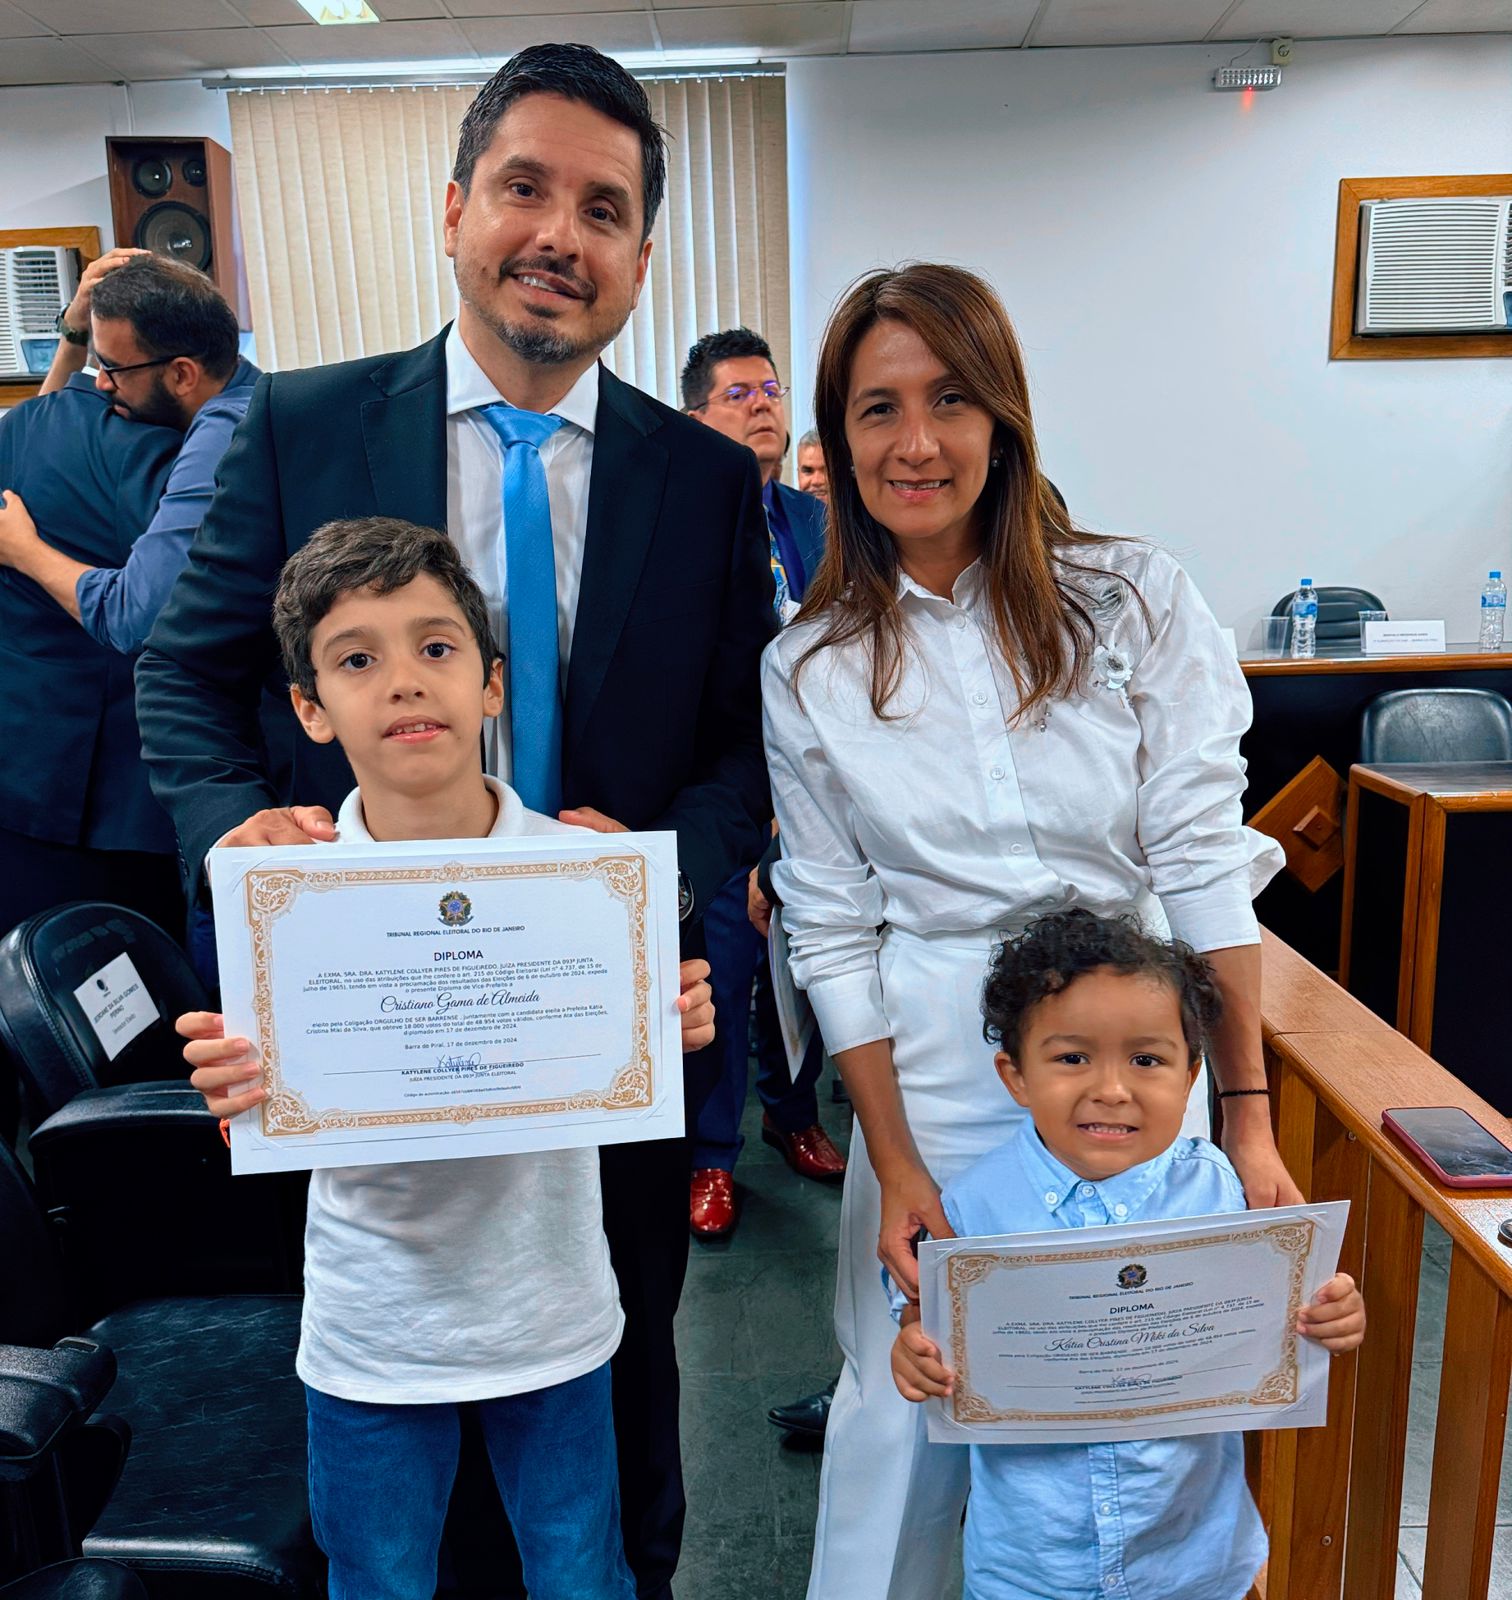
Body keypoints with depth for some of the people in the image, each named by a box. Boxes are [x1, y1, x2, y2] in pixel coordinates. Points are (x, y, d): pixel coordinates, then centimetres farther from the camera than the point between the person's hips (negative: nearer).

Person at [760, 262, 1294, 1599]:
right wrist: (890, 1160, -4)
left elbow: (1203, 860, -6)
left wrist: (1249, 1118, -8)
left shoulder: (1137, 602, -4)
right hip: (932, 1077, 0)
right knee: (905, 1407, 10)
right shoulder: (809, 671, 0)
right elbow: (832, 930, 0)